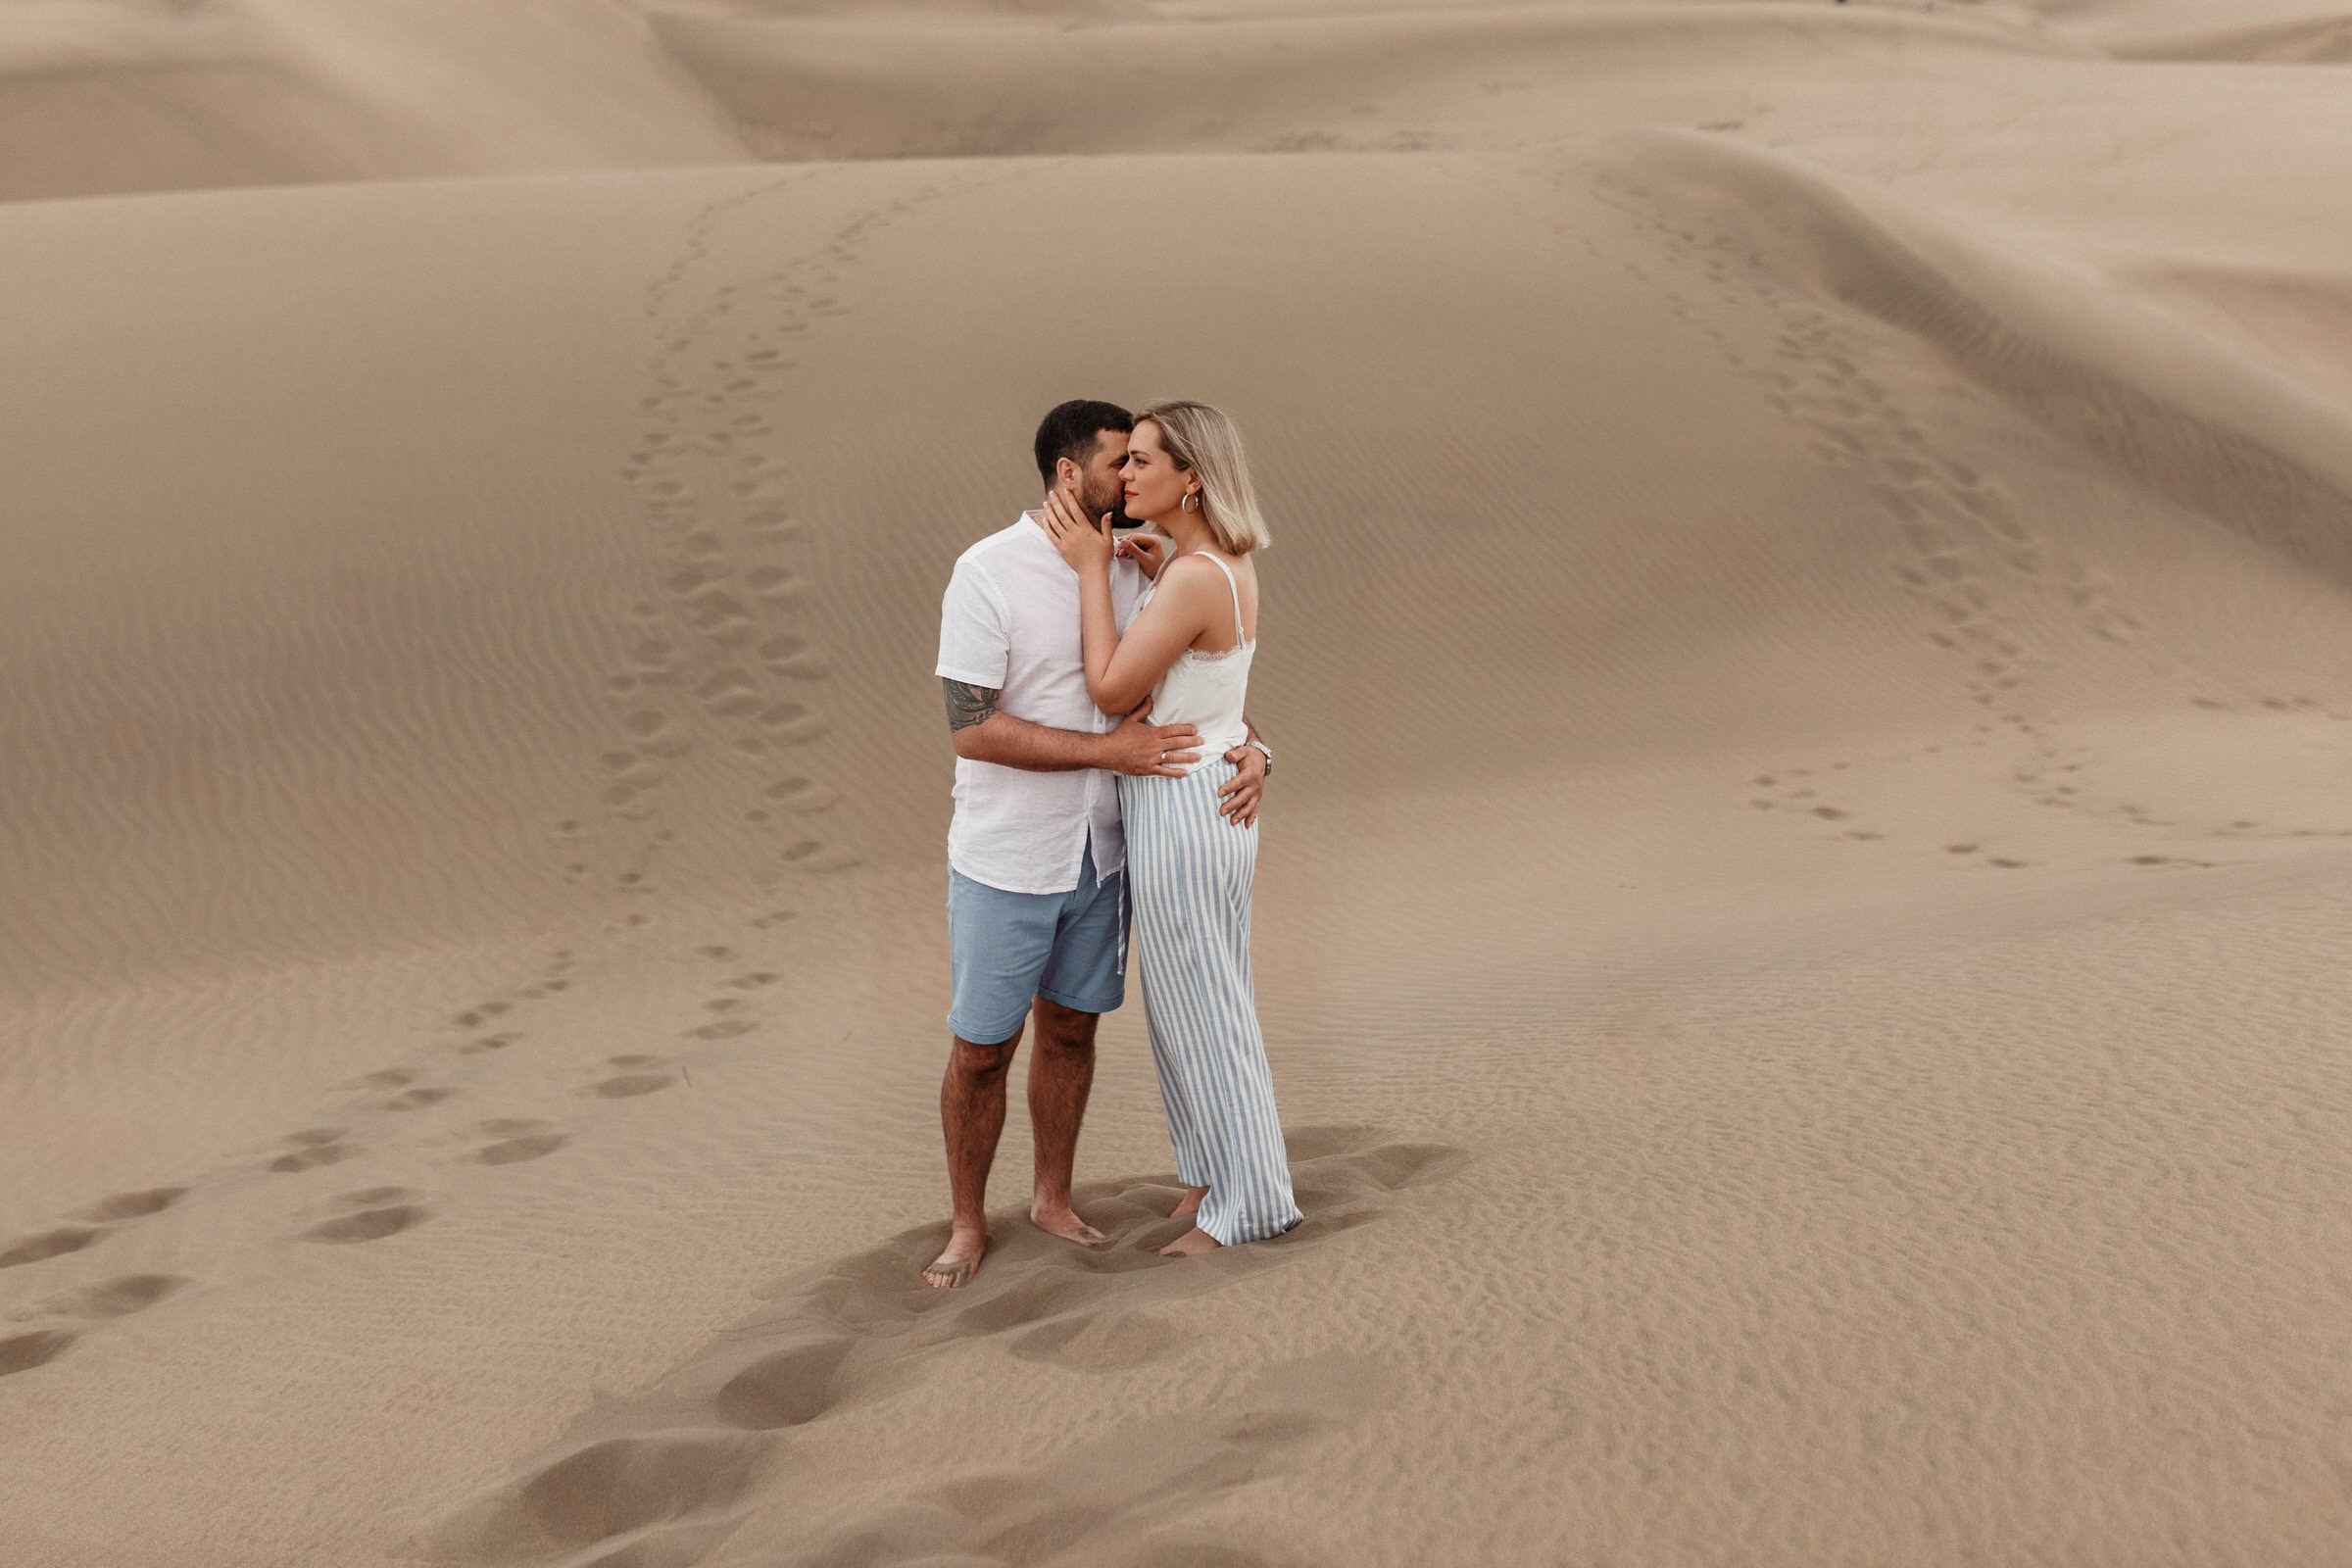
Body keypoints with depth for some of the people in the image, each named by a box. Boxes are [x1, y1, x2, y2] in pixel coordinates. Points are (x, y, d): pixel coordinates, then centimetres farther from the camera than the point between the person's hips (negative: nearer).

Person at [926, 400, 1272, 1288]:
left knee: (1070, 1027, 17)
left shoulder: (1131, 572, 1)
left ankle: (1052, 1198, 34)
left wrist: (1248, 750, -14)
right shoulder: (988, 572, -17)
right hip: (1005, 859, -5)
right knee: (982, 1048, 5)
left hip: (1100, 853, 5)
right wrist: (1108, 752, -24)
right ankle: (968, 1225, 23)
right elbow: (971, 728, -22)